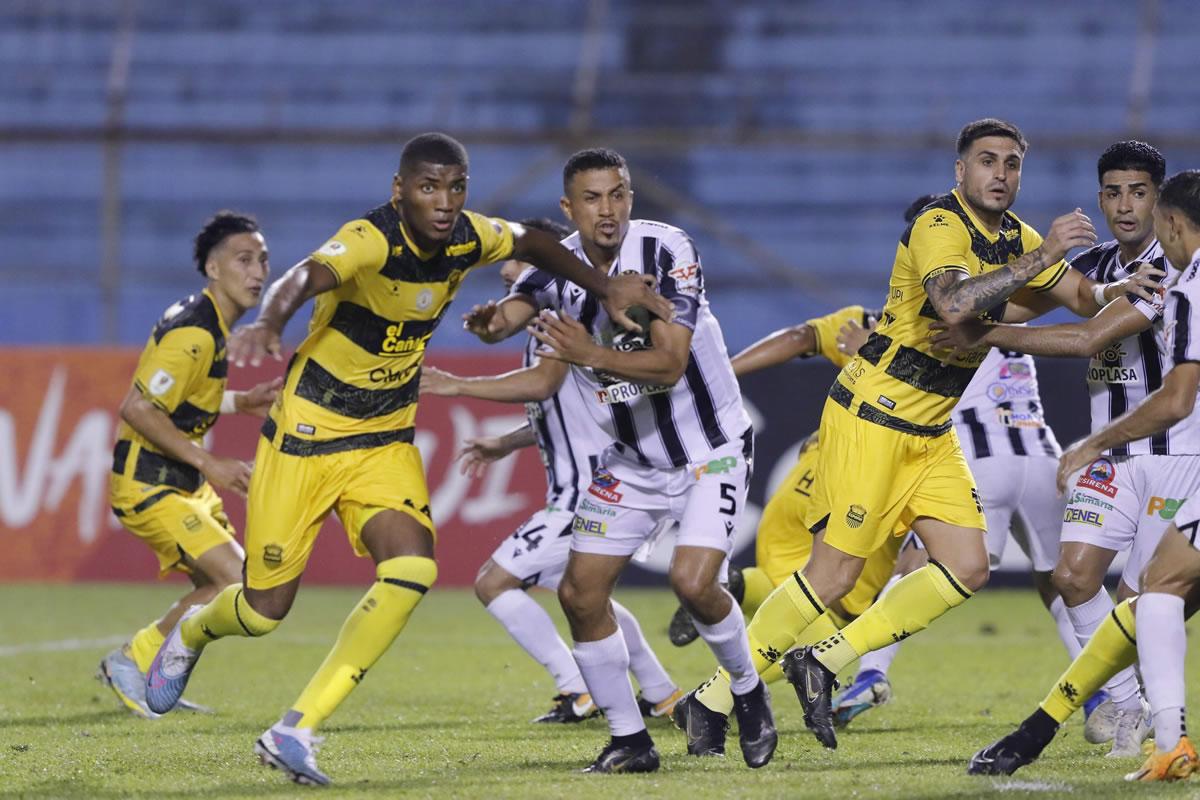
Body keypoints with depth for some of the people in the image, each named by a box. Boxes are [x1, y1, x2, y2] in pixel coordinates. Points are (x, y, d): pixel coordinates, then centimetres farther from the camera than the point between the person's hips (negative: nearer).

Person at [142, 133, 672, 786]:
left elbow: (533, 244, 17)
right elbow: (303, 277, -47)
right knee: (264, 610, 2)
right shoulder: (371, 241, -26)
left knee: (412, 569, -21)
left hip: (385, 443, 5)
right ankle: (188, 635, 41)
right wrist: (269, 324, -68)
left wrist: (606, 288, 9)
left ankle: (295, 732, -17)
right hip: (306, 436, -5)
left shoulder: (468, 238, -6)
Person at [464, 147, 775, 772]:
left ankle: (748, 691, 8)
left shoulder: (667, 252, -20)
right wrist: (491, 322, -51)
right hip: (631, 459, 5)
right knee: (580, 592, -4)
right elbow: (512, 312, -26)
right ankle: (630, 740, 10)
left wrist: (591, 354, -45)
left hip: (710, 450, -5)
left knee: (692, 582, -22)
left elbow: (669, 365, -28)